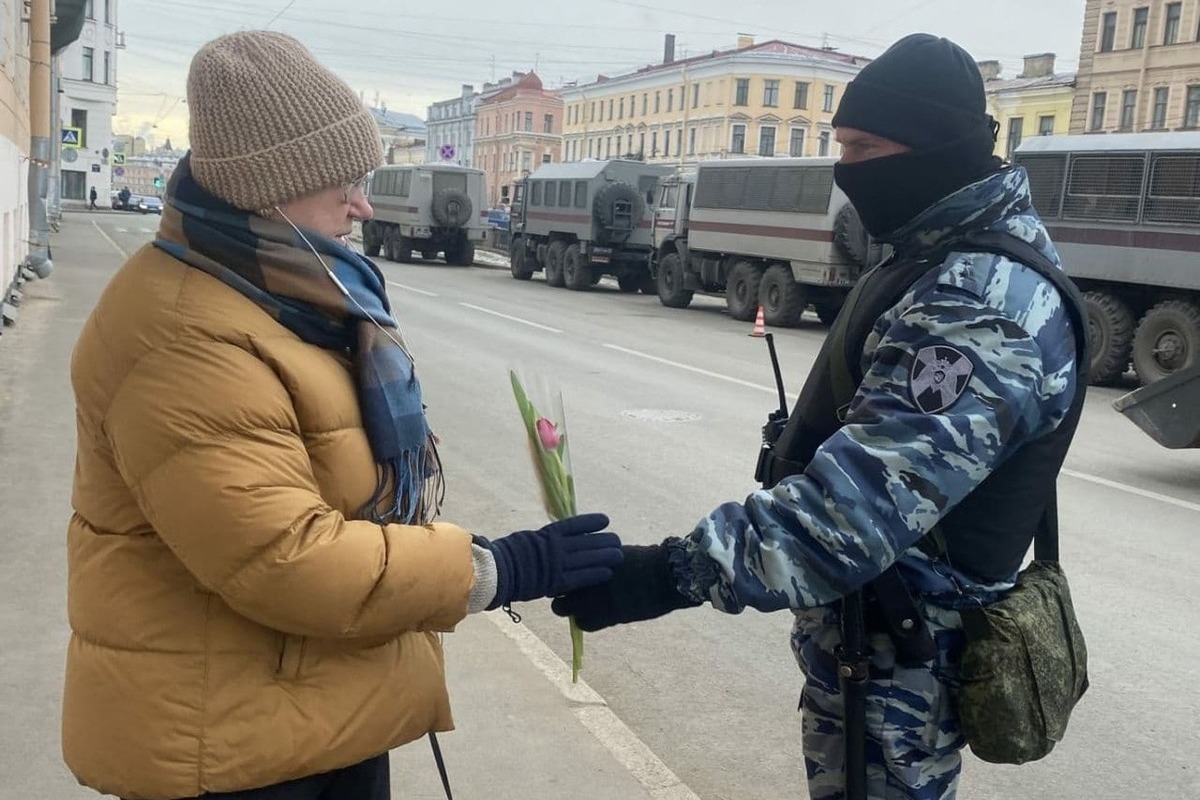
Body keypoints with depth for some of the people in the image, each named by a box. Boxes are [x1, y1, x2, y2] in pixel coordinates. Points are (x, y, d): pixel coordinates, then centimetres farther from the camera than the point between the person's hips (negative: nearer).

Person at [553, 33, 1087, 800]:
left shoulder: (982, 310, -28)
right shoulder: (952, 255, 6)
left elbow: (858, 503, -38)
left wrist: (666, 575, -41)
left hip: (900, 652, -10)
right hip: (864, 621, 10)